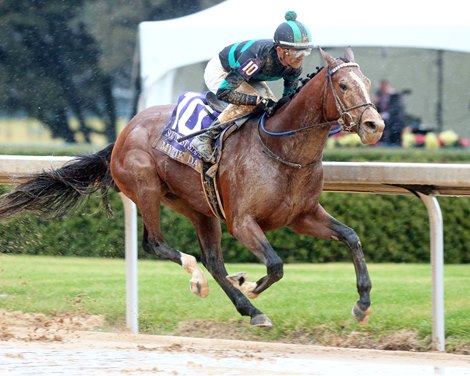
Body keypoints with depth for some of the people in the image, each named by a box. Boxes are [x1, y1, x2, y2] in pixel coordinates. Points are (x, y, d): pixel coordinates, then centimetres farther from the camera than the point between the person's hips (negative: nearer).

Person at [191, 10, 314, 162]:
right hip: (219, 72, -7)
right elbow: (223, 92, -43)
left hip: (248, 78, 7)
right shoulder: (260, 58, -44)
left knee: (274, 107, -10)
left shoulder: (295, 65, -23)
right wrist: (259, 100, -46)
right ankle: (204, 138, -22)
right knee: (250, 100, -31)